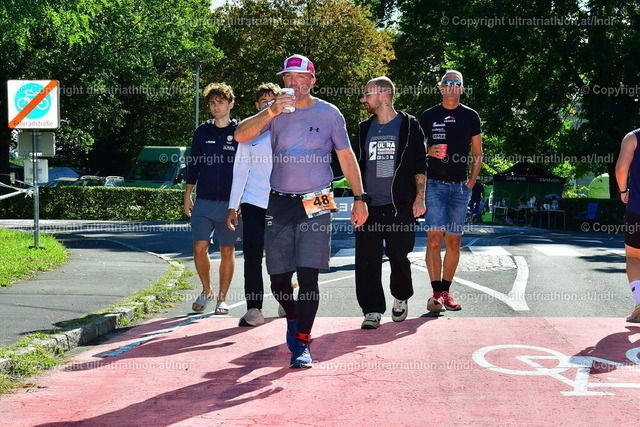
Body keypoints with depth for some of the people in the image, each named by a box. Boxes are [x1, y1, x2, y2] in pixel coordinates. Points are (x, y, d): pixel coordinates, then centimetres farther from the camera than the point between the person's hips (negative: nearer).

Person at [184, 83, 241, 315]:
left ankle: (222, 298, 14)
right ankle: (206, 291, 14)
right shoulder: (202, 132, 9)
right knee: (200, 247, -6)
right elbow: (193, 164, 13)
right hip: (204, 200, 2)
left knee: (227, 252, 3)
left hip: (230, 202, -2)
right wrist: (187, 196, 10)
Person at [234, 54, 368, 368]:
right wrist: (271, 112, -22)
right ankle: (293, 318, 38)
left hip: (315, 205, -2)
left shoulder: (329, 114, 3)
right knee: (278, 278, 7)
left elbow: (346, 156, 9)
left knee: (308, 276, -9)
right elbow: (241, 135, -9)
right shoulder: (275, 112, 5)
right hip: (279, 204, 2)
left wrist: (359, 199, 6)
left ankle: (302, 343, -1)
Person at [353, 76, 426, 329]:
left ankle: (401, 298, 28)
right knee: (367, 259, -5)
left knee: (399, 257, 3)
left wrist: (419, 197, -7)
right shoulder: (364, 129, 13)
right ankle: (372, 310, 0)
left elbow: (420, 165, 2)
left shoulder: (409, 126, 3)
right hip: (369, 206, 3)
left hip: (400, 206, -3)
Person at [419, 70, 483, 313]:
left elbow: (477, 154, 15)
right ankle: (436, 292, -10)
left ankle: (446, 291, 11)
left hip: (460, 186, 2)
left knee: (454, 240, 4)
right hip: (434, 184, -2)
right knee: (434, 237, -11)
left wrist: (472, 181, 5)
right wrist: (429, 152, -10)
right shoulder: (429, 116, 6)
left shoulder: (470, 116, 10)